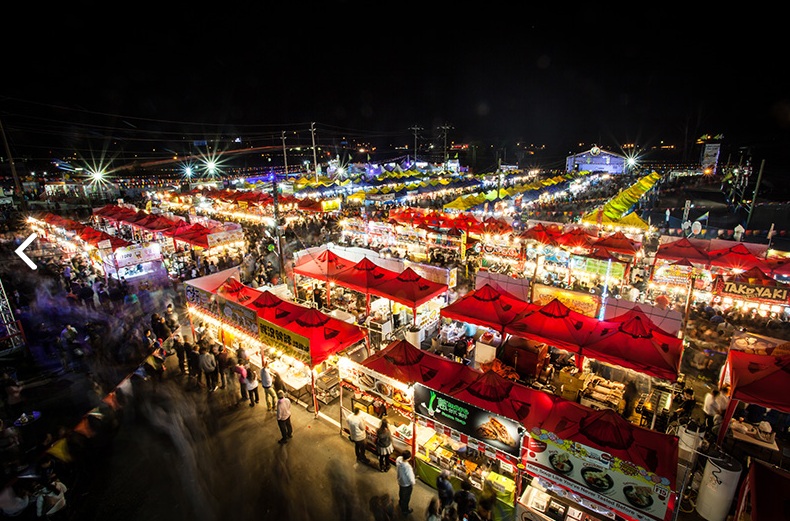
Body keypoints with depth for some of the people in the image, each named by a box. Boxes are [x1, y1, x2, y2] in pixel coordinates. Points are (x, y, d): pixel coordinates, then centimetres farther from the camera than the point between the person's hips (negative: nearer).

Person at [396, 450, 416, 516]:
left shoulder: (398, 459, -26)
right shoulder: (407, 467, -45)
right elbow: (411, 479, -30)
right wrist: (413, 482, -7)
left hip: (400, 480, 6)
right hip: (406, 484, -6)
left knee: (401, 493, 35)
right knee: (406, 498, 23)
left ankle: (400, 503, 63)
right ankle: (404, 510, 47)